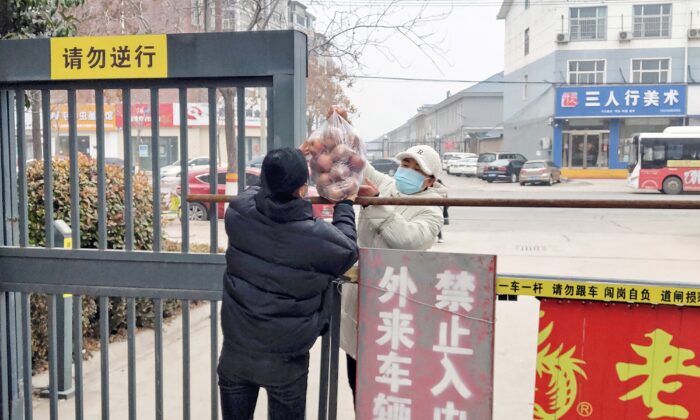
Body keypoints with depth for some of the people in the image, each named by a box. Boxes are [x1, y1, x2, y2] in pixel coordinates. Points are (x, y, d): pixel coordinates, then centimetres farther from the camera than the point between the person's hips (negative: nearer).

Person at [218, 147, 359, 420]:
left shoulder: (238, 212, -13)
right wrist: (344, 205, 12)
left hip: (236, 351, 3)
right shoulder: (319, 237, -23)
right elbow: (348, 250, 0)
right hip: (285, 359, -3)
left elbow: (255, 192, 13)